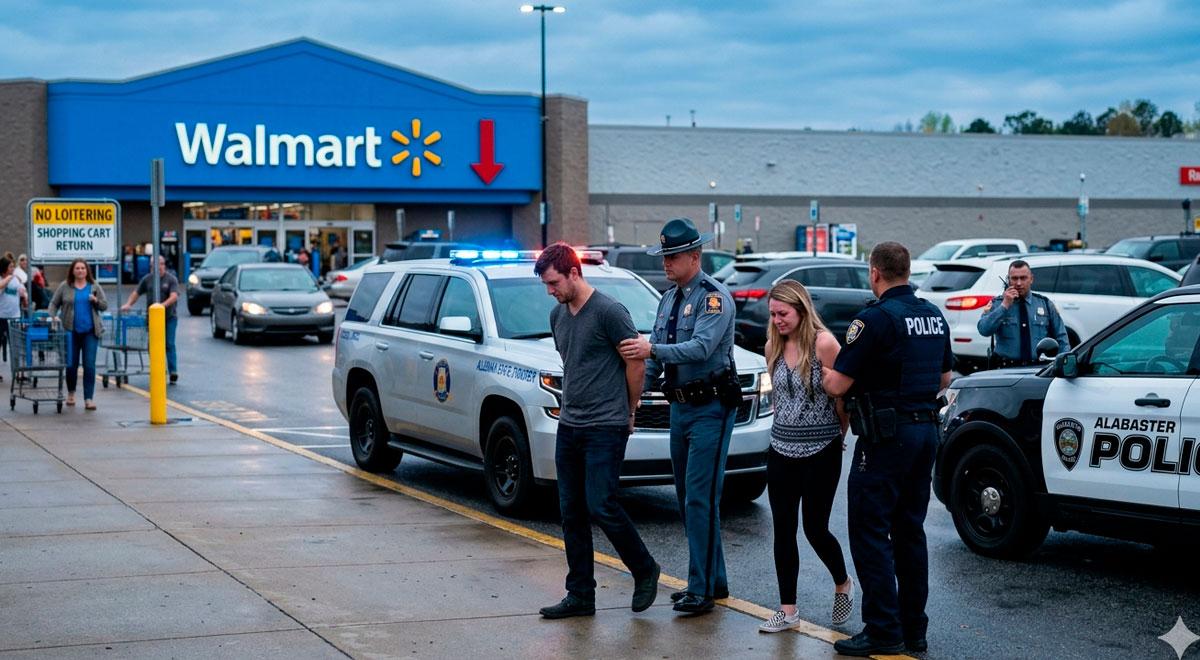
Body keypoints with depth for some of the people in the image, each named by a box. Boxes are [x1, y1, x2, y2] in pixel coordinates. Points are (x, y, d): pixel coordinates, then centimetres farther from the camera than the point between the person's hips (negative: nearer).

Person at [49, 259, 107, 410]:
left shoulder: (94, 286, 8)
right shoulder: (65, 286, 5)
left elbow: (104, 305, 9)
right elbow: (54, 303, 9)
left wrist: (96, 300, -11)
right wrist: (53, 317, -8)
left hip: (90, 331, 0)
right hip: (71, 331, 0)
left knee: (89, 365, -6)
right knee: (71, 364, 6)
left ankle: (89, 399, -3)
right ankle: (71, 393, 30)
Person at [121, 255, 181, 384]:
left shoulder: (171, 279, -3)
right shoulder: (147, 279, 9)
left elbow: (174, 296, -16)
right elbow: (136, 293, 15)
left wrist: (163, 305, -31)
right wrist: (128, 304, 0)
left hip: (169, 317, -4)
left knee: (169, 344, -9)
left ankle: (173, 371, -12)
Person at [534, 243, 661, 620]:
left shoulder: (608, 312, -12)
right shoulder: (558, 315, 12)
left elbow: (636, 364, -8)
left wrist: (628, 412, 2)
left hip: (605, 429, -8)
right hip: (569, 427, 8)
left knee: (601, 507, -11)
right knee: (572, 514, 6)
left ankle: (645, 571, 11)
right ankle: (580, 596, 12)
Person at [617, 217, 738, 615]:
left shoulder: (714, 297, -12)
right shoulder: (669, 300, 15)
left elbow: (702, 347, -27)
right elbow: (655, 360, 17)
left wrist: (653, 349, -35)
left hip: (710, 408, -9)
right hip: (680, 407, 9)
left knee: (700, 498, -11)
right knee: (687, 498, 12)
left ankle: (701, 589, -8)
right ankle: (714, 579, 22)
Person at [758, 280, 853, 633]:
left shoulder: (823, 343, -15)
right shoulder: (774, 347, 4)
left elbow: (842, 395, -9)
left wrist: (838, 433, 2)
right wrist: (788, 426, 12)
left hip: (821, 451, -6)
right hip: (782, 449, 6)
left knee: (815, 529, 2)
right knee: (783, 530, 5)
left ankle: (843, 584, 30)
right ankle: (787, 609, 12)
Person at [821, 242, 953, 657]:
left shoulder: (876, 318, -16)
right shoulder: (933, 316, 9)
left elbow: (837, 385, -17)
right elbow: (943, 378, 21)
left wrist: (823, 370, 4)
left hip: (885, 438, -8)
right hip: (926, 429, 8)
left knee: (870, 533, -2)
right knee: (909, 532, 14)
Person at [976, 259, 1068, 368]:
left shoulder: (1045, 304, 14)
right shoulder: (996, 304, 8)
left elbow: (1061, 337, 17)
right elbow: (984, 330, -9)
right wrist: (1004, 305, -10)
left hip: (1039, 369, 2)